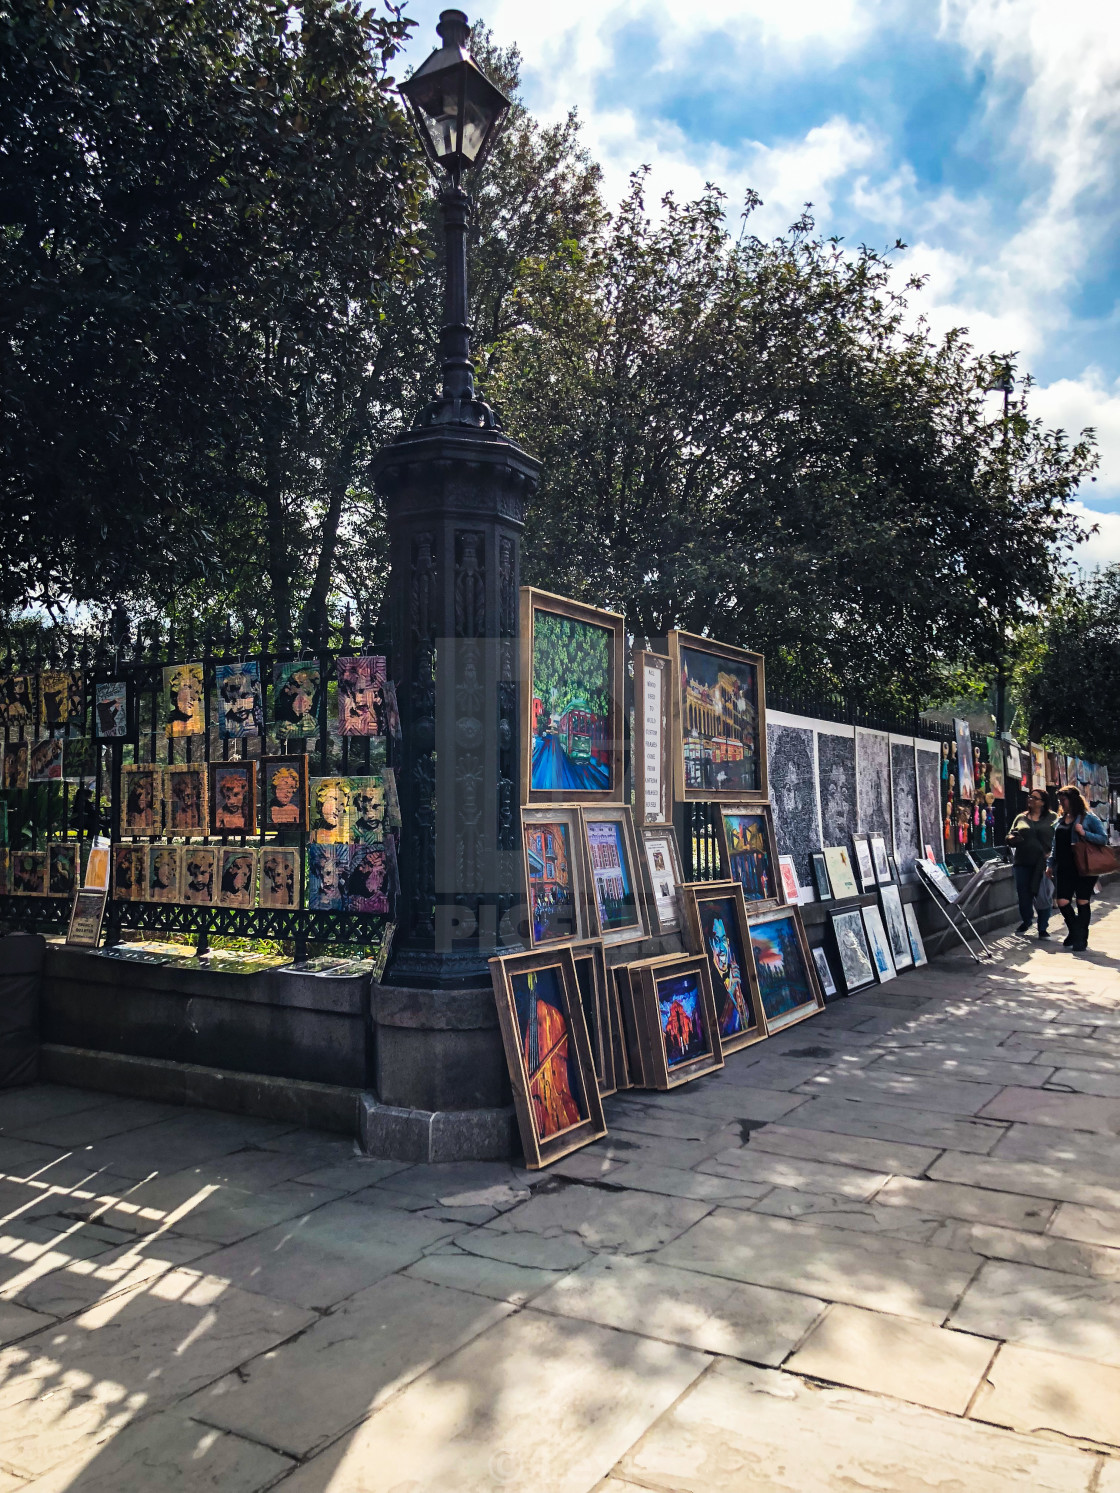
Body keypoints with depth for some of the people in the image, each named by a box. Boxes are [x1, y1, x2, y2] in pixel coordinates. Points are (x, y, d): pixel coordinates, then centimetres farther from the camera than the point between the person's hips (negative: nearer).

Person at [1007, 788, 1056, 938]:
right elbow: (1010, 837, 18)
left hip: (1043, 863, -3)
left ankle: (1043, 928, 12)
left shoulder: (1052, 818, 6)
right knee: (1023, 894, 6)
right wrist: (1011, 838, -6)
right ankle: (1026, 921, 31)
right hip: (1023, 863, 3)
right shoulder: (1021, 818, 14)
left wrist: (1051, 854, -12)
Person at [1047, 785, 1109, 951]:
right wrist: (1050, 863, 15)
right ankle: (1075, 932, 20)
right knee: (1062, 901, -2)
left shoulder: (1088, 818, -3)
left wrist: (1084, 833, -20)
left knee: (1082, 902, 0)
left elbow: (1104, 839, -8)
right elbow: (1055, 845, 21)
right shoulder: (1060, 821, 15)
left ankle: (1081, 939, 11)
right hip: (1064, 868, 5)